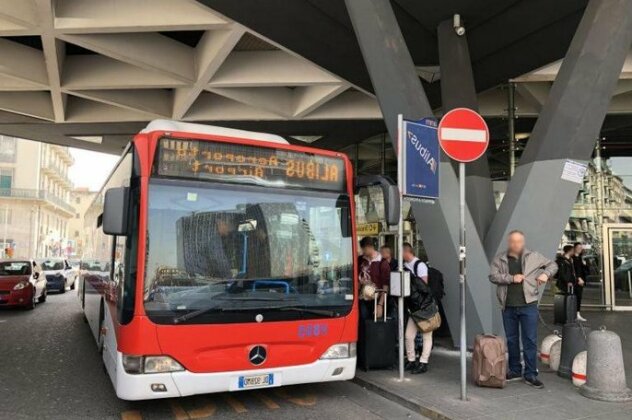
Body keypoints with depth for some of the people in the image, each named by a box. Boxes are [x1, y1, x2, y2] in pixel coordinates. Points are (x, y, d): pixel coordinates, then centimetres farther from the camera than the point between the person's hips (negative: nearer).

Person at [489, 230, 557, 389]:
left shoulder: (533, 257, 3)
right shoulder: (499, 259, 3)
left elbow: (552, 264, 13)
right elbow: (493, 276, -8)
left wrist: (546, 274, -7)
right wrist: (511, 278, -18)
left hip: (528, 306, -1)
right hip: (508, 307, 1)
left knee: (530, 341, 0)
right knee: (511, 340, 12)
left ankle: (530, 374, 9)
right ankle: (515, 371, 26)